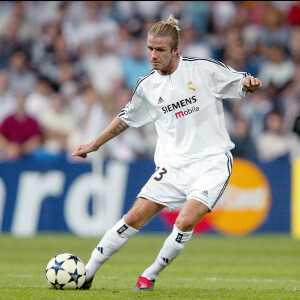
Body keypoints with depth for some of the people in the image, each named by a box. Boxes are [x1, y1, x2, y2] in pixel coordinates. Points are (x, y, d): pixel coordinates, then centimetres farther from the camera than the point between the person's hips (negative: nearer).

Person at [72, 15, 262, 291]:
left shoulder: (204, 69, -6)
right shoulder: (148, 86, 6)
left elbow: (241, 83, 3)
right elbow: (127, 118, 22)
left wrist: (251, 84, -21)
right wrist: (95, 144, 27)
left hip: (212, 160, -3)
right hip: (174, 163, 3)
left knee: (186, 221, -21)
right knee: (135, 217, -7)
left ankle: (150, 276, -2)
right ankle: (87, 273, 2)